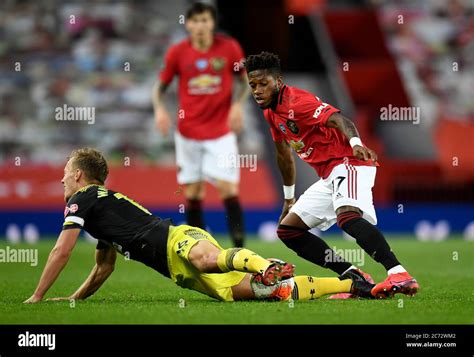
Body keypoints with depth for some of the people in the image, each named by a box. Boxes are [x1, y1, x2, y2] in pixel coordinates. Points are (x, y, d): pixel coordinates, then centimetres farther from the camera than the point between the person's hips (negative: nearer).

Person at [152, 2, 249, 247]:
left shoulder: (229, 48, -4)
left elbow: (244, 80, 9)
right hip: (188, 132, 1)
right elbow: (160, 86, 7)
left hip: (221, 132, -1)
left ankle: (239, 248, -6)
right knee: (192, 192, 5)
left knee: (228, 188, -10)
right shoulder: (177, 53, -4)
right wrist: (159, 109, -12)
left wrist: (237, 105, -8)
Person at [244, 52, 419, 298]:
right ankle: (355, 277, 0)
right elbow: (284, 154, 28)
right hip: (328, 176, 11)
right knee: (287, 230, 9)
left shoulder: (296, 101, -14)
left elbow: (338, 119, -30)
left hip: (349, 162, -10)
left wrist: (356, 143, -50)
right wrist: (289, 199, 34)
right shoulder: (271, 112, 14)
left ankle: (400, 276, -47)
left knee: (347, 216, -37)